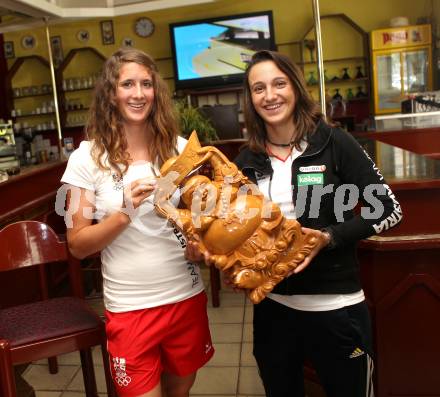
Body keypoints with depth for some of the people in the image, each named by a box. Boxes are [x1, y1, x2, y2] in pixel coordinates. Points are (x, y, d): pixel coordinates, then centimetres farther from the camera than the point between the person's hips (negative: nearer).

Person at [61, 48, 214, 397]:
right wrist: (124, 213, -24)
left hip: (187, 296, 3)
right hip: (129, 308, -2)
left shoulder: (179, 148, 0)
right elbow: (78, 245, -8)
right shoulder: (88, 157, -8)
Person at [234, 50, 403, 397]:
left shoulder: (333, 143, -10)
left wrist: (330, 237, -20)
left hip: (335, 306, -3)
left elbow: (389, 210, -8)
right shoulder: (248, 161, 1)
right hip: (272, 307, 4)